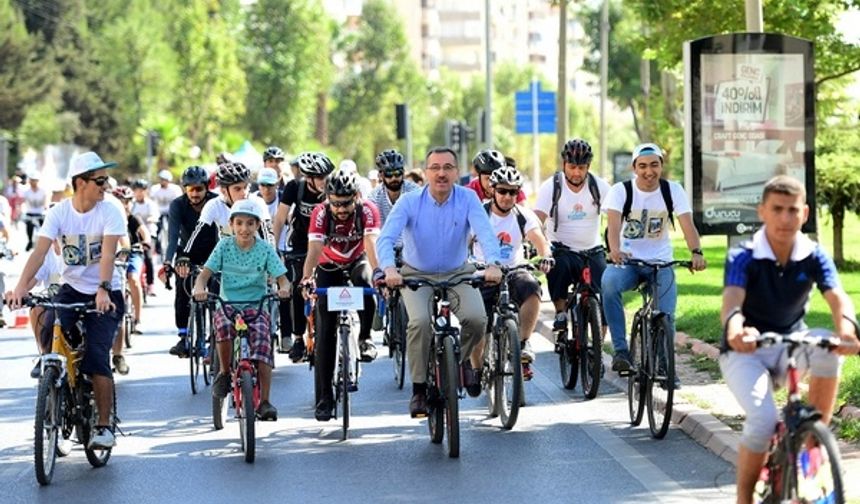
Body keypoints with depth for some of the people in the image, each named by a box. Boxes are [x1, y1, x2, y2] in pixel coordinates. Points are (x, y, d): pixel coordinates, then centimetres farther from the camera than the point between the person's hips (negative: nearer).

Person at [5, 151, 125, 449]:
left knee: (96, 358, -16)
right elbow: (40, 250, -16)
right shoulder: (59, 212, -5)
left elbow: (108, 252, -24)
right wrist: (21, 286, -31)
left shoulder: (109, 213, -11)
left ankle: (104, 427, -6)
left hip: (105, 296, -3)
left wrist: (103, 290, -40)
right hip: (72, 289, 3)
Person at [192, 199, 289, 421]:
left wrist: (284, 289, -28)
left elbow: (281, 278, -4)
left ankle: (264, 401, -18)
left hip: (256, 306, 0)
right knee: (223, 325, -34)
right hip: (228, 304, 0)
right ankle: (224, 373, -9)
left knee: (262, 343, -24)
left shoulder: (265, 249, 0)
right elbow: (205, 273, -4)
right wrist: (199, 288, -26)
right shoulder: (224, 246, 1)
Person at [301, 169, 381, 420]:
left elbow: (371, 245, -38)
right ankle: (324, 399, -5)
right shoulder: (321, 213, -26)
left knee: (364, 281, -37)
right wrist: (307, 279, -54)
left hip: (357, 261, 0)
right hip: (329, 268, 0)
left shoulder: (367, 211, -26)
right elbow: (314, 250, -37)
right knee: (326, 331, -9)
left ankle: (365, 338, -15)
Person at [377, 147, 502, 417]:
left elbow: (485, 232, -26)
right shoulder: (410, 202, -15)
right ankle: (419, 389, -11)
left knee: (476, 318, -24)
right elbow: (386, 237, -26)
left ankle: (461, 358, 11)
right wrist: (389, 268, -47)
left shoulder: (467, 198, -13)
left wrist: (493, 264, -46)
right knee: (420, 321, -28)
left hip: (458, 273, 1)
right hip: (417, 275, -1)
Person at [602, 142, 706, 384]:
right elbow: (614, 224, -24)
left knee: (666, 314, -16)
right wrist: (615, 250, -45)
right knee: (608, 282, -32)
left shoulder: (673, 190, -4)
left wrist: (696, 253, -36)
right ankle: (621, 350, -27)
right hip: (627, 259, -1)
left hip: (660, 261, 1)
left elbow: (687, 224, -16)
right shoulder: (621, 191, -8)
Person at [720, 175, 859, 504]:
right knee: (763, 418, -29)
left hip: (791, 346, 3)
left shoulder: (814, 257, -9)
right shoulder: (743, 258, -17)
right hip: (746, 353, -3)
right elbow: (732, 300, -35)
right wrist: (735, 329, -60)